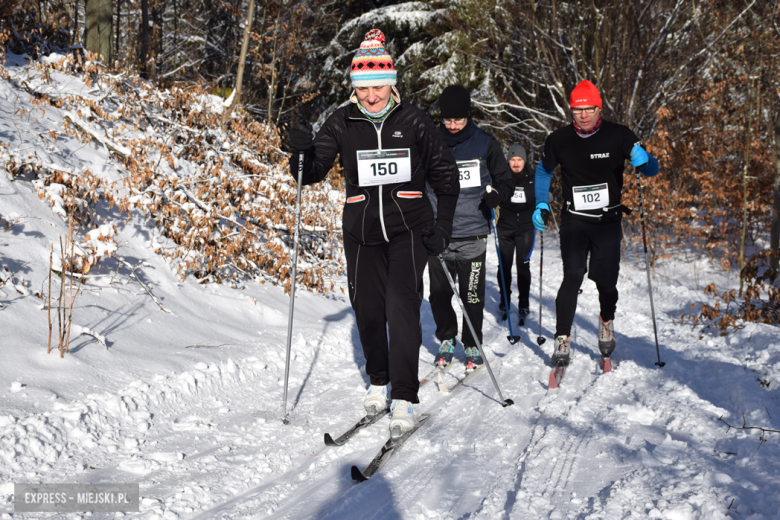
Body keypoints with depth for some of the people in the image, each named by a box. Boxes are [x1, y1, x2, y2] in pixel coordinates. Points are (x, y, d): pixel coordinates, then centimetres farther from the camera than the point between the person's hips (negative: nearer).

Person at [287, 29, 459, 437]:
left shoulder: (413, 121, -1)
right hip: (361, 231, 2)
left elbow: (444, 174, 6)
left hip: (408, 229, -2)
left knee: (402, 306, -13)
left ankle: (404, 397, -7)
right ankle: (378, 381, 30)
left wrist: (443, 225, -1)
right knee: (367, 309, 7)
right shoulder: (342, 123, 2)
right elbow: (312, 173, 1)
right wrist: (301, 152, -22)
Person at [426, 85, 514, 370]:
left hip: (472, 235, -1)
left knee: (473, 296, 0)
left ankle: (472, 345, 18)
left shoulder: (485, 144, 1)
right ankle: (446, 341, 26)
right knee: (439, 294, 6)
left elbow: (506, 181, 8)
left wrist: (495, 194, -14)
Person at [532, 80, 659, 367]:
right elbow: (543, 170, 17)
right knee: (573, 275, -16)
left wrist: (643, 160, -23)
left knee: (606, 280, -1)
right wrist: (541, 205, 6)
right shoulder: (559, 140, -2)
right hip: (574, 221, 0)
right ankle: (562, 338, -7)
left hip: (608, 221, 0)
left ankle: (606, 321, 32)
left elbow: (652, 170, 0)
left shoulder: (618, 136, -6)